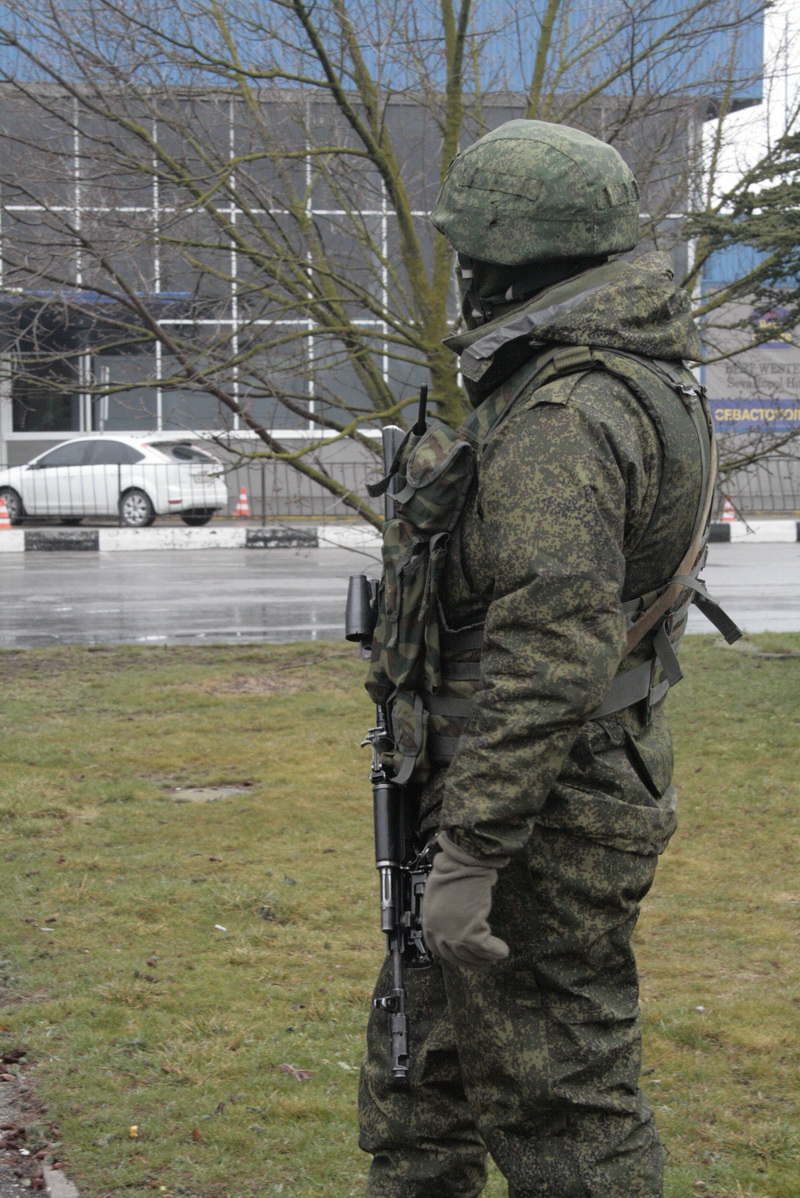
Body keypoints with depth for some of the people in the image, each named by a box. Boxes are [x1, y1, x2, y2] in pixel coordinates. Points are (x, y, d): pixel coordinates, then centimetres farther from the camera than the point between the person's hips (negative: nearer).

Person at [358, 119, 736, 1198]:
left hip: (541, 821, -11)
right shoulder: (640, 382, 10)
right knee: (421, 1062, 22)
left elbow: (552, 653, -30)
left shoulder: (562, 420, -23)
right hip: (591, 782, 11)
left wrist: (469, 856, -28)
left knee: (562, 1111, 1)